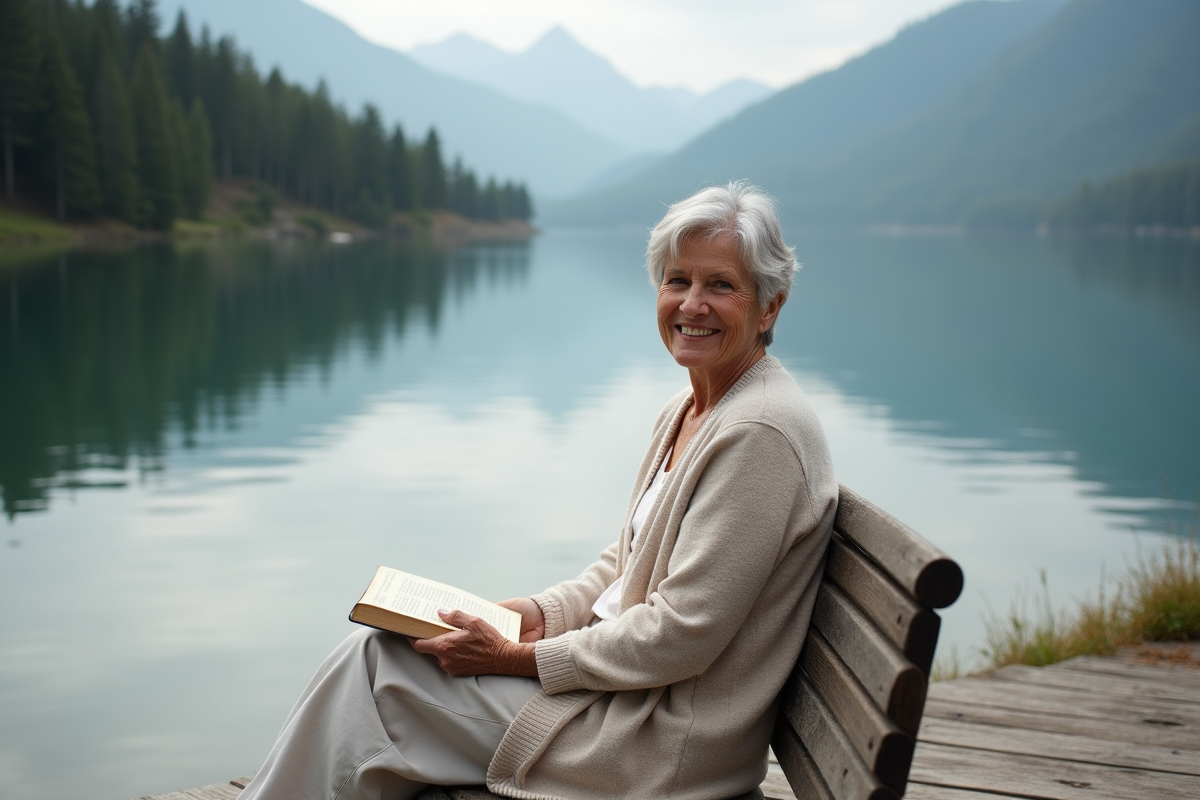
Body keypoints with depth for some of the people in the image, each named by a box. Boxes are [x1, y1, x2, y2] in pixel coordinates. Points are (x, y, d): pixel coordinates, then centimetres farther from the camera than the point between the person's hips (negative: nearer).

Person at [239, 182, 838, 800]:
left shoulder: (759, 432, -22)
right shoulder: (685, 412, 8)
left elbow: (679, 638, -24)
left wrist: (516, 658, -17)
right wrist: (539, 614, 1)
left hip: (664, 737, -9)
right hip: (621, 669, 9)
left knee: (374, 665, -5)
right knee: (378, 645, 5)